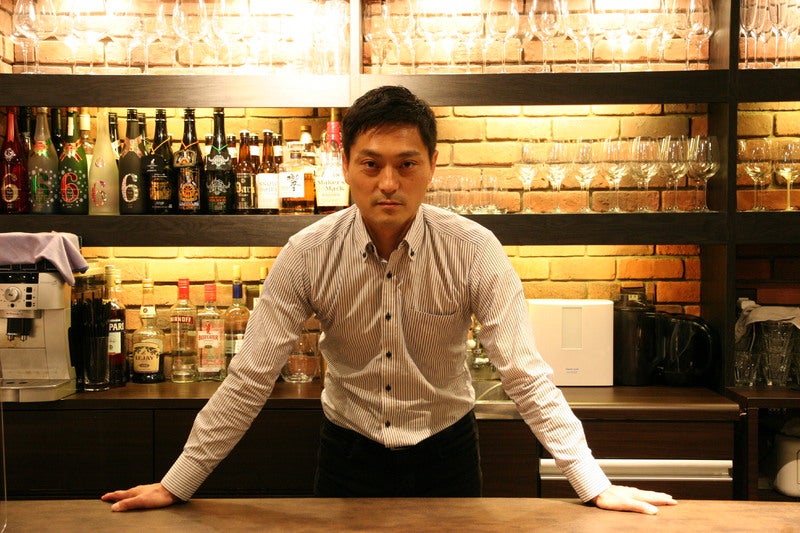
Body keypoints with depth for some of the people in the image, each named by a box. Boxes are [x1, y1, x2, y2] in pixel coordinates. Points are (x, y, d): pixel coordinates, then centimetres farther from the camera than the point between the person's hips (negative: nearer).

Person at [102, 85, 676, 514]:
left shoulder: (474, 250, -19)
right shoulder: (307, 254, -16)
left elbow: (525, 374, -17)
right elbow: (251, 379, -12)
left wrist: (595, 486, -21)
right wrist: (176, 485, -10)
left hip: (445, 451, 0)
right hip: (349, 451, 1)